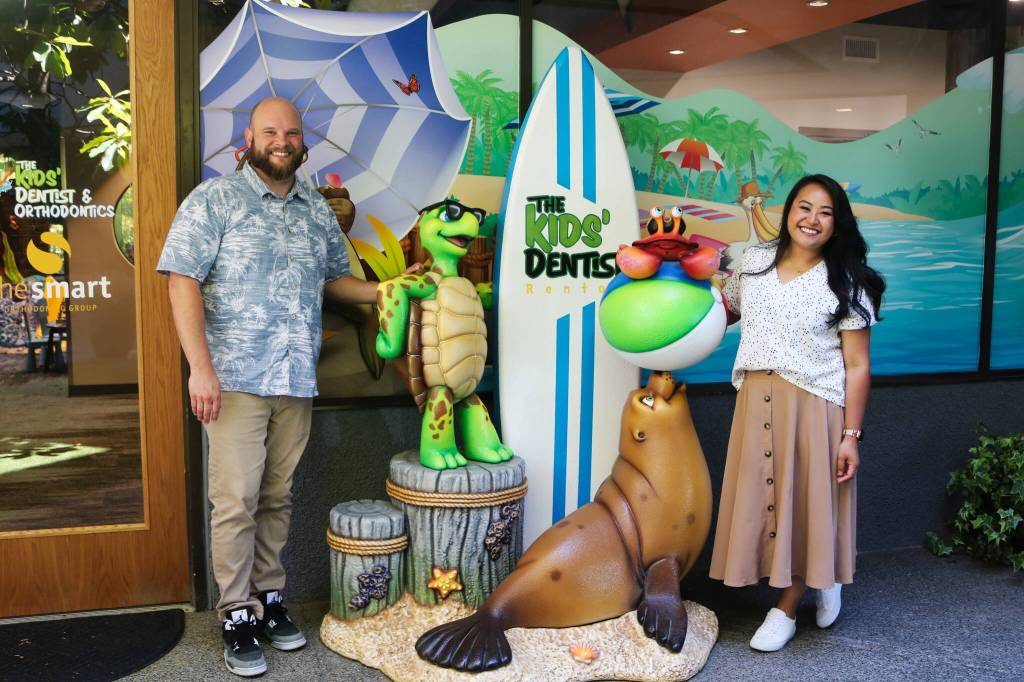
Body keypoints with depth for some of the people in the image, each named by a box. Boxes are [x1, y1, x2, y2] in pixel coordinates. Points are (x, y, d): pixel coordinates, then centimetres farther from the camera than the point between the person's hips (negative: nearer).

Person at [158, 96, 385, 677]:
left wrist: (386, 291, 8)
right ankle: (237, 616, 10)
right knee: (236, 500, -3)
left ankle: (269, 599, 25)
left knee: (277, 498, 12)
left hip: (296, 381, 4)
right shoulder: (214, 200, -1)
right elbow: (183, 282, -7)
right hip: (235, 379, -4)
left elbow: (335, 279, 26)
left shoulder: (319, 211, 14)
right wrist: (200, 366, -16)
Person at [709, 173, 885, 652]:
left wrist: (851, 435, -12)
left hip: (813, 407, -4)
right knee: (762, 498, 8)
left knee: (804, 501, 4)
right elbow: (724, 307, 24)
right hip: (756, 402, 4)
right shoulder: (754, 261, 6)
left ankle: (787, 609, 23)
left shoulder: (846, 284, -5)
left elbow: (857, 367, -7)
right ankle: (820, 579, 34)